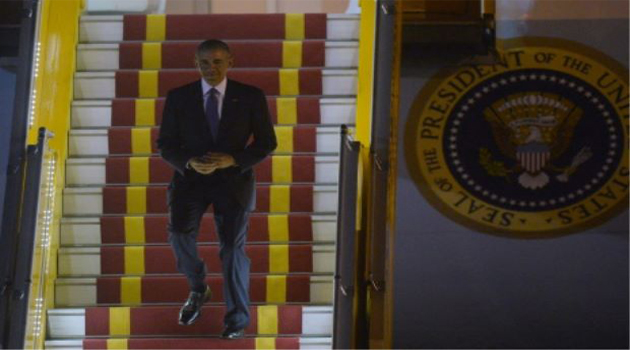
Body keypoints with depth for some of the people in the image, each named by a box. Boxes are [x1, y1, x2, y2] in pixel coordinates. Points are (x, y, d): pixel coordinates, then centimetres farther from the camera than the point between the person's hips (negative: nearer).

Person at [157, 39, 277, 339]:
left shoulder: (251, 97, -3)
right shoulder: (178, 98, -1)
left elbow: (266, 143, 2)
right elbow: (166, 145, 4)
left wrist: (232, 160, -15)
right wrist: (189, 162, -17)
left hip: (233, 178, -1)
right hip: (190, 178, 1)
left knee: (232, 245, -11)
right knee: (179, 231, -23)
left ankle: (237, 319, 7)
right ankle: (198, 289, 6)